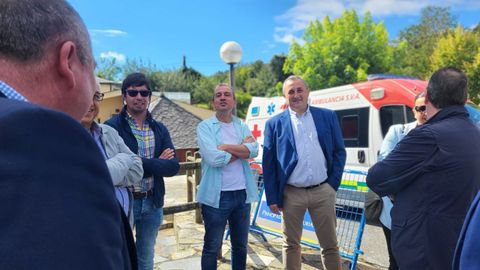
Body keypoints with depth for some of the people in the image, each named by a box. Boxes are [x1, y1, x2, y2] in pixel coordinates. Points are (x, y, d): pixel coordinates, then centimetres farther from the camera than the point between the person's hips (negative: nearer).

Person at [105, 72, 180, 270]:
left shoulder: (160, 129, 5)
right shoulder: (112, 127, -9)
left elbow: (173, 166, -6)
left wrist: (138, 162, -19)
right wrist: (156, 163, -16)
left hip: (152, 203, 4)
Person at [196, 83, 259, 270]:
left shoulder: (242, 126, 8)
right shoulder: (205, 127, -4)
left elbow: (254, 150, -10)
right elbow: (214, 158, -20)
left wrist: (225, 147, -16)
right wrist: (241, 150, -8)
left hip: (242, 194, 4)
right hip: (216, 195, -4)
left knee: (241, 246, 19)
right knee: (212, 247, 10)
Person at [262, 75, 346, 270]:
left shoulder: (327, 116, 4)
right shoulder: (274, 124, 0)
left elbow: (339, 151, 8)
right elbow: (268, 163, 0)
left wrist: (334, 183, 0)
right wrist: (272, 197, -3)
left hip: (323, 192, 1)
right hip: (291, 194, -1)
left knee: (330, 245, 11)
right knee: (291, 244, 13)